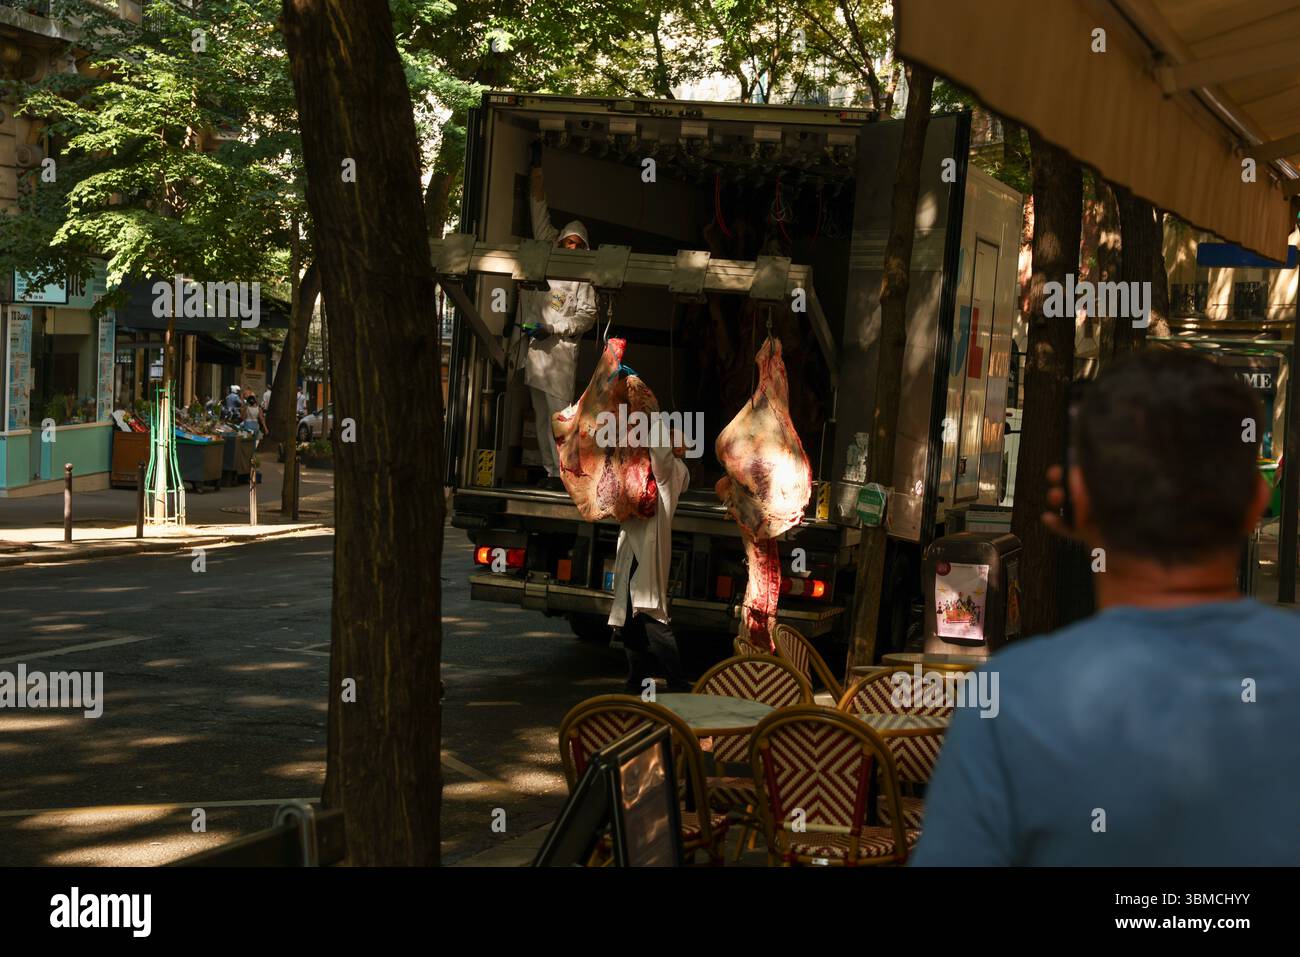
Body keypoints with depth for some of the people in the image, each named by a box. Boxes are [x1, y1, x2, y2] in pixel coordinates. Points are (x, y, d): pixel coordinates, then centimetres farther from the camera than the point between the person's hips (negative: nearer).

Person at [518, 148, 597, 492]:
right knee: (541, 416, 4)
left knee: (560, 414, -11)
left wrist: (553, 328, -12)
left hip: (560, 348, -5)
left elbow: (587, 315, 0)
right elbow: (540, 214, 19)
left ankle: (564, 473, -12)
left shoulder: (583, 278, 5)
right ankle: (550, 471, 8)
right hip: (533, 347, 5)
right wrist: (537, 171, 21)